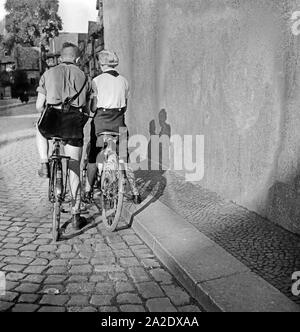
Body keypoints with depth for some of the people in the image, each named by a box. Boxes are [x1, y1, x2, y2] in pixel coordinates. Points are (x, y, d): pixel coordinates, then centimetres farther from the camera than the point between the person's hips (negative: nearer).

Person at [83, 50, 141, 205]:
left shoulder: (97, 80, -5)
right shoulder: (124, 81, 7)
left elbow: (93, 107, -7)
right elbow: (125, 106, 10)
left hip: (101, 121, -3)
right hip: (119, 122, 3)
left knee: (94, 157, 8)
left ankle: (88, 192, 14)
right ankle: (135, 193, 10)